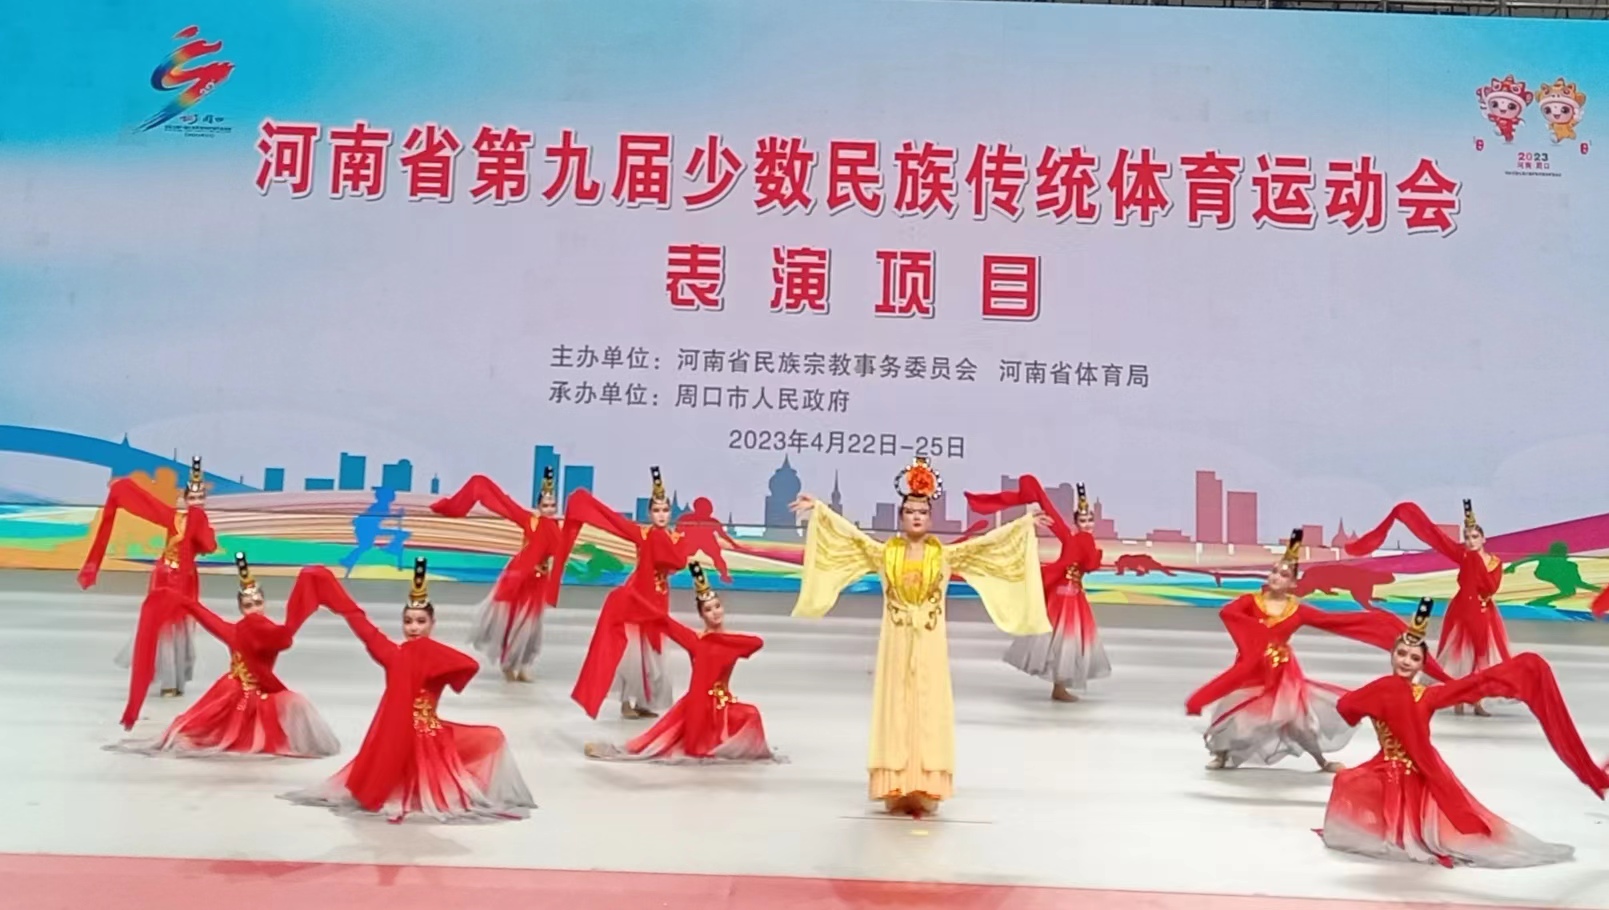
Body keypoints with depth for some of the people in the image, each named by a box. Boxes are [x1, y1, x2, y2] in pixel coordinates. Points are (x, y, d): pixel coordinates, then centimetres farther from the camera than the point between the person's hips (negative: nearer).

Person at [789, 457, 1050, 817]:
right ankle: (897, 792, 6)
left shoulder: (946, 555, 1)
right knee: (895, 713, 1)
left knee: (929, 713, 0)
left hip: (930, 646, 0)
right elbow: (850, 534, 0)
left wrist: (1025, 523, -7)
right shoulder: (884, 553, 2)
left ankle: (925, 792, 5)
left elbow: (989, 543, -1)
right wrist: (818, 509, -5)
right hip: (897, 645, 0)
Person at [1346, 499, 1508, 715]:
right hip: (1462, 610, -1)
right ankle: (1458, 701, 9)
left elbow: (1491, 588, -16)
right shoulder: (1463, 555, -2)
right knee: (1459, 655, 2)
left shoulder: (1494, 562, -1)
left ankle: (1477, 702, 12)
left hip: (1484, 613, 1)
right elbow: (1435, 535, -6)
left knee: (1481, 656, 5)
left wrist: (1480, 562, -19)